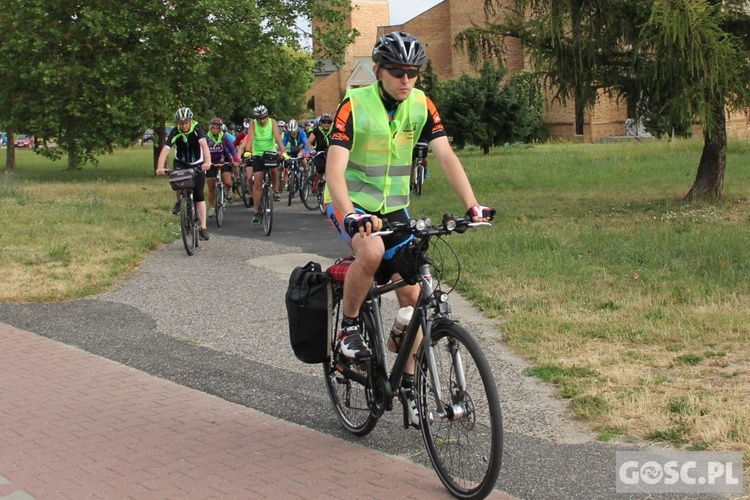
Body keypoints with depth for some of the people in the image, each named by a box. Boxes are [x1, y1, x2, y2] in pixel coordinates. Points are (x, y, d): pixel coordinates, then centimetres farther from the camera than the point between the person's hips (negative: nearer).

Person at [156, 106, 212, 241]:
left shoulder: (197, 129, -21)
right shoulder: (175, 132, -19)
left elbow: (204, 145, -37)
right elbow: (165, 149, -31)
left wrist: (207, 161, -56)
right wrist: (160, 167, -48)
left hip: (197, 164, -1)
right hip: (181, 163, 1)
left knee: (199, 195, -8)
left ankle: (202, 227, -6)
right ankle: (179, 202, -4)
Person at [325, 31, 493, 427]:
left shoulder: (421, 105, -7)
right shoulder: (354, 105, -20)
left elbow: (446, 157, -12)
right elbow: (334, 168, -29)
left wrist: (472, 205, -27)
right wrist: (351, 215, -46)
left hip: (393, 207, 5)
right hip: (351, 203, -4)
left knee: (412, 294, -3)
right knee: (372, 251, -37)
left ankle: (407, 384, 14)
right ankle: (349, 327, -11)